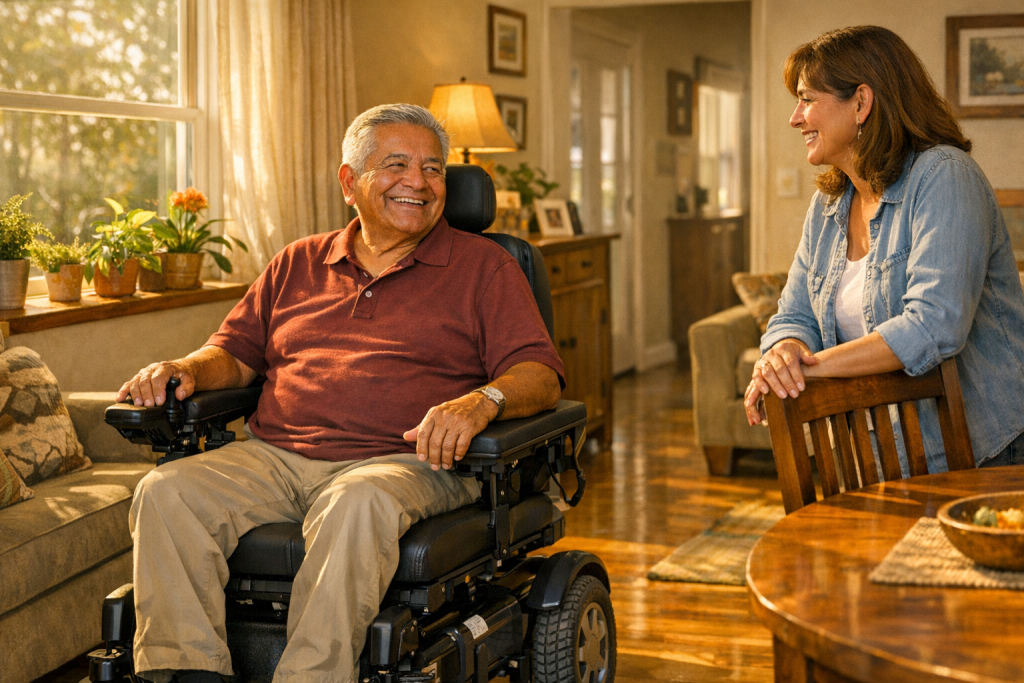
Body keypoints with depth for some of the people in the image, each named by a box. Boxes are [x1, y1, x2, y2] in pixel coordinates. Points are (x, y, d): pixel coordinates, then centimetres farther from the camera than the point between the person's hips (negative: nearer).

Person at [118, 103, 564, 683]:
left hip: (404, 460, -4)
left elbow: (540, 375, 1)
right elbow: (237, 352, 26)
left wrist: (481, 401, -22)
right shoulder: (298, 263, 23)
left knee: (358, 505, -40)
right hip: (274, 455, 4)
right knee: (166, 493, -23)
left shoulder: (483, 266, 11)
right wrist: (186, 370, 2)